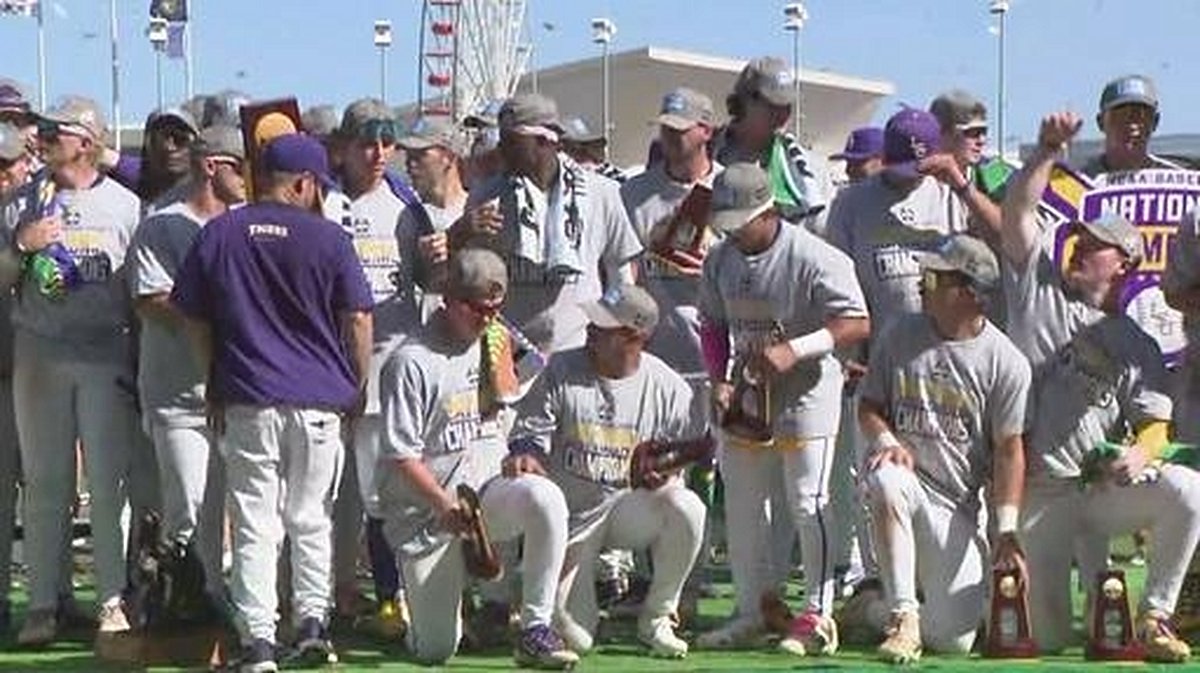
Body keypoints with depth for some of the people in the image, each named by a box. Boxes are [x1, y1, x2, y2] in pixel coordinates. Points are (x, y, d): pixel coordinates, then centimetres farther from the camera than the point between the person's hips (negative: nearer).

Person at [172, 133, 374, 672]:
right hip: (320, 400, -1)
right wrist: (358, 389, 11)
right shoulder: (329, 238, -3)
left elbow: (194, 319, 8)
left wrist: (216, 384, 18)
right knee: (311, 517, 15)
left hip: (246, 400, 1)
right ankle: (312, 620, 12)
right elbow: (357, 319, 0)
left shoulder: (217, 235, 4)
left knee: (255, 524, 2)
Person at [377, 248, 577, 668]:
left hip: (488, 491, 4)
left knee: (544, 497, -31)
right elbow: (400, 455, -13)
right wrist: (447, 505, -20)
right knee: (436, 649, -3)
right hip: (427, 514, -4)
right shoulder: (412, 362, -11)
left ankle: (535, 628, -24)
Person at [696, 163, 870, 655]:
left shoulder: (813, 258, -19)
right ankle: (749, 613, 22)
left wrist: (794, 350, -30)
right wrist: (718, 382, -1)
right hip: (745, 394, 7)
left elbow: (857, 324, -21)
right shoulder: (721, 259, 1)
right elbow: (713, 324, 12)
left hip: (806, 393, -7)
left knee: (807, 504, -3)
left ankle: (818, 614, 7)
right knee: (739, 505, 10)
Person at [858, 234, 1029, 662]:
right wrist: (886, 440, -14)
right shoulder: (899, 336, 1)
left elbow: (1008, 450, -6)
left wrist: (1006, 531, -13)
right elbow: (869, 405, 9)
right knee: (885, 479, -39)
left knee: (954, 640, -8)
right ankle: (903, 615, -27)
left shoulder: (1006, 362, -7)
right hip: (907, 478, 1)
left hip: (959, 506, -1)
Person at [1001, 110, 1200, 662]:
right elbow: (1016, 214, -2)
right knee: (1049, 638, -10)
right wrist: (1047, 152, -12)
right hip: (1041, 496, -1)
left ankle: (1153, 617, -14)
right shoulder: (1039, 288, 9)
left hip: (1107, 488, 1)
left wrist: (1140, 453, -23)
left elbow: (1156, 423, 0)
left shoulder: (1138, 347, 9)